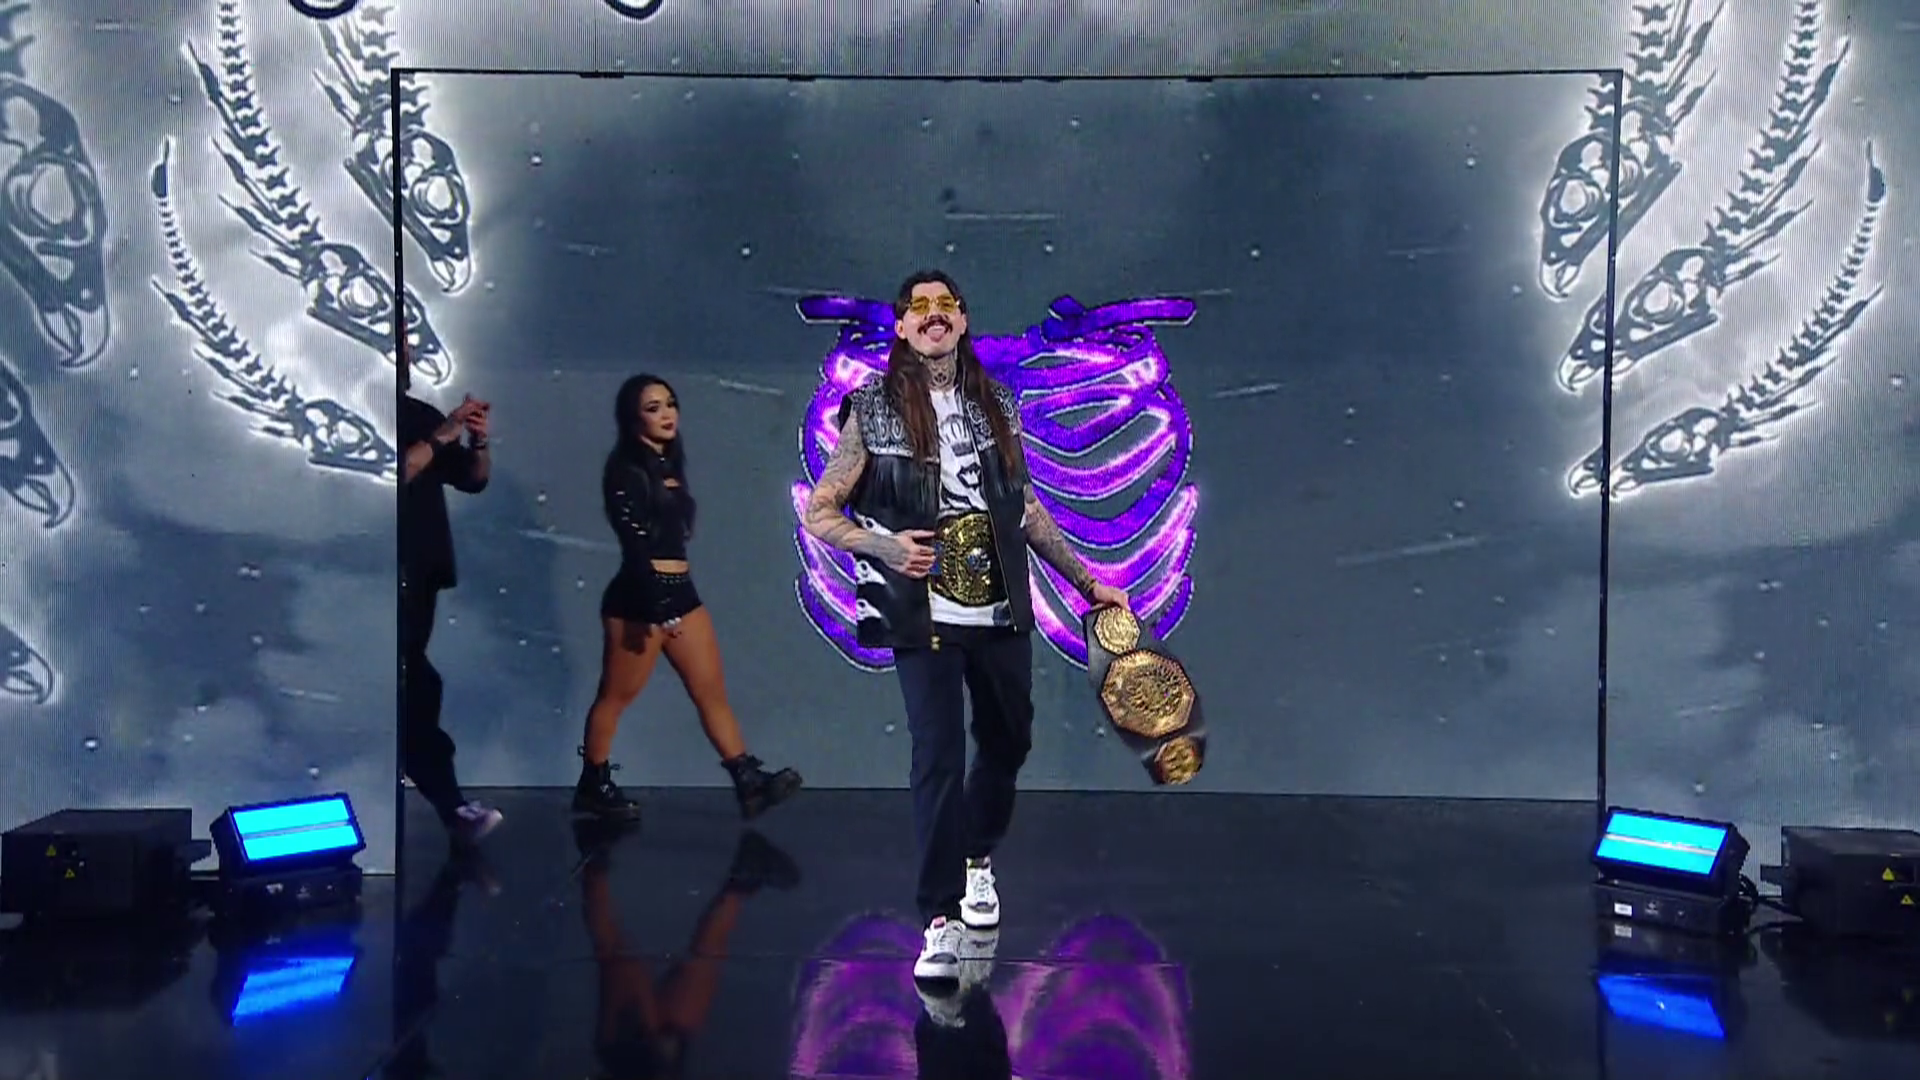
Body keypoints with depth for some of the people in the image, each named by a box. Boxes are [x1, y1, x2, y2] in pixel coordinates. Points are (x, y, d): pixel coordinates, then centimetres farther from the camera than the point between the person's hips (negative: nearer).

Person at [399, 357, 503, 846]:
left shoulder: (422, 414, 12)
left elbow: (472, 480, 11)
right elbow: (401, 473, -19)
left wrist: (479, 442, -6)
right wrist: (441, 436, -19)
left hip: (423, 572, 6)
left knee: (410, 683, 11)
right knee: (417, 687, -12)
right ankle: (452, 805, -13)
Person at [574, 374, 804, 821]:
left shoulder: (668, 465, 15)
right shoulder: (626, 470, -9)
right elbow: (634, 543, -18)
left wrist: (669, 601, 19)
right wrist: (653, 605, -25)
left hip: (680, 592, 8)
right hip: (641, 596, -8)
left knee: (712, 691, 3)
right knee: (617, 695, 3)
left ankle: (750, 782, 2)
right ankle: (592, 786, 16)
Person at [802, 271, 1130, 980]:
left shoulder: (997, 408, 8)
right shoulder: (874, 411, -4)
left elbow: (1027, 510, 17)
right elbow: (820, 513, -1)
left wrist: (1088, 582, 17)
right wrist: (885, 547, -17)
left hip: (1002, 612, 5)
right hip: (925, 618, -4)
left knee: (1008, 742, 16)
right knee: (939, 757, -8)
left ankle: (977, 860, 42)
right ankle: (941, 921, 2)